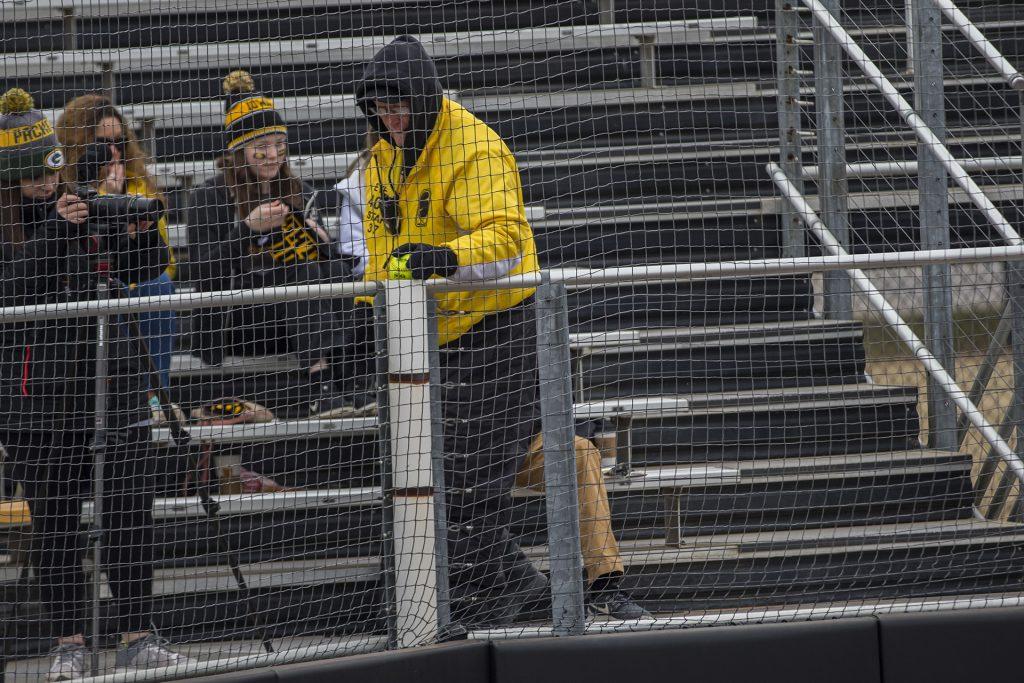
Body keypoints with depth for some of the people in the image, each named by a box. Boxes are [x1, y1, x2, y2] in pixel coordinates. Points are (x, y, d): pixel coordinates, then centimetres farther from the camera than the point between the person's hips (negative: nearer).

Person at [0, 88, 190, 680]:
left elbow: (145, 273, 12)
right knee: (54, 518, 1)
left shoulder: (93, 205, 7)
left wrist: (142, 232, -8)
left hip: (112, 379, 3)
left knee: (131, 508, 0)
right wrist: (56, 230, -22)